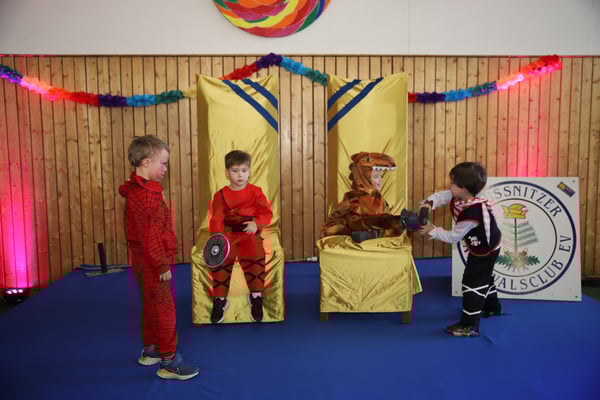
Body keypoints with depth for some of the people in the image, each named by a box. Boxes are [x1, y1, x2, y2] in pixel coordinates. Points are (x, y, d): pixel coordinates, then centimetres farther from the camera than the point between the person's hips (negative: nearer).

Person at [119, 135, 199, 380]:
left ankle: (150, 351, 35)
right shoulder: (144, 195, -23)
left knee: (151, 307, 21)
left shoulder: (138, 190, 10)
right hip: (151, 264, -10)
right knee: (165, 310, -1)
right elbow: (150, 237, -23)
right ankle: (169, 362, 9)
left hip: (144, 262, 10)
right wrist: (162, 265, -18)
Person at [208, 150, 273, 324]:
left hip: (250, 234, -1)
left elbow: (266, 213, 2)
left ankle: (256, 296, -4)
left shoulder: (256, 191, 7)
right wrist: (217, 236, -20)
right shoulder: (220, 195, 7)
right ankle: (220, 299, -2)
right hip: (228, 234, 1)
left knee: (254, 256, -25)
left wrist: (256, 224, -19)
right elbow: (216, 219, -1)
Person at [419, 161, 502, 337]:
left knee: (473, 282, -6)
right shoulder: (459, 197, -15)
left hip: (486, 250, -10)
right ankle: (492, 307, 50)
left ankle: (470, 325, 1)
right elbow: (442, 195, 0)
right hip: (483, 247, 10)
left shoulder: (472, 214, -40)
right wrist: (429, 203, -20)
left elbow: (453, 237, -31)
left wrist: (433, 230, -23)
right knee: (483, 277, 27)